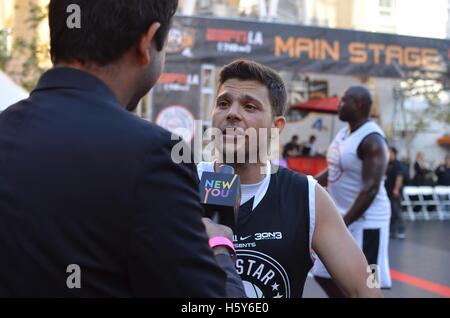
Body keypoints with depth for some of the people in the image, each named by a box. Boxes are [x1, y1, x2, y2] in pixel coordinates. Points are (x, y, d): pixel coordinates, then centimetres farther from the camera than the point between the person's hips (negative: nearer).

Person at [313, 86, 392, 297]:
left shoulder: (371, 139, -20)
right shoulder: (344, 133, 9)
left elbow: (371, 189, -25)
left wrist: (343, 223, -27)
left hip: (364, 222, -9)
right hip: (340, 215, 10)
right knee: (325, 276, 16)